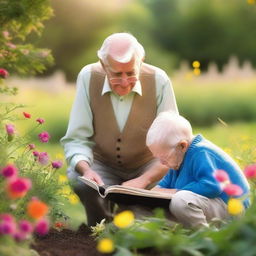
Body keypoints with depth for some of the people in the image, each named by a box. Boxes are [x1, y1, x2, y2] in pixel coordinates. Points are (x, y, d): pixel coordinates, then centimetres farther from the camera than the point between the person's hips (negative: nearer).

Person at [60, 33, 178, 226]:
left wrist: (143, 180, -33)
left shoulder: (158, 81, -19)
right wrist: (86, 170, -35)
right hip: (103, 165, 0)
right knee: (79, 180, -31)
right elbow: (77, 139, -13)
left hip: (148, 167, 0)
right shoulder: (88, 77, -17)